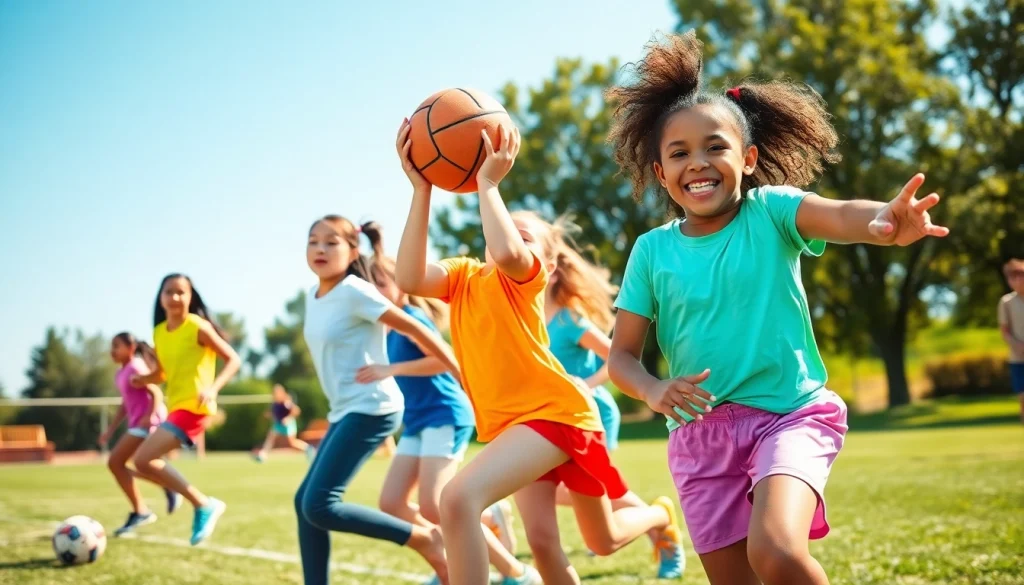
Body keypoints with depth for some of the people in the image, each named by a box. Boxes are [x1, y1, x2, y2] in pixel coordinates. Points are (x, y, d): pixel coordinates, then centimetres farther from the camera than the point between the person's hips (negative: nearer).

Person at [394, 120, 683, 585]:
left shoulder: (524, 274, -5)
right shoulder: (463, 276, 11)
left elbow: (506, 253, -32)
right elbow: (410, 279, -12)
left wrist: (488, 182, -19)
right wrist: (421, 188, -13)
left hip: (554, 411, -7)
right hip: (513, 422, 7)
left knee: (459, 498, -25)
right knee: (542, 542, 10)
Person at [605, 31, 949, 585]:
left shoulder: (770, 211, -6)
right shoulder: (652, 250, 0)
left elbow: (840, 215, -28)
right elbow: (621, 354, 4)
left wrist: (884, 221, -51)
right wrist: (654, 390, -18)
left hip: (790, 414, -3)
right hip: (700, 434, 3)